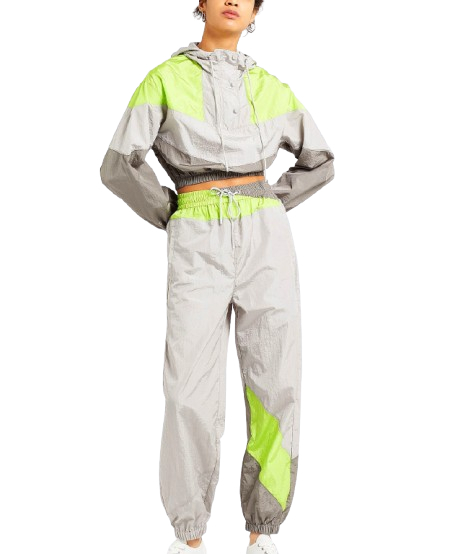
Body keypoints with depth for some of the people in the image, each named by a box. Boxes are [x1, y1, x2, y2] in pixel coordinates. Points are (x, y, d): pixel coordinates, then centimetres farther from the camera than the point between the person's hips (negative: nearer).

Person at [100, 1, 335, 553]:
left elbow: (319, 160, 22)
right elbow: (120, 166, 0)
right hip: (201, 249, -2)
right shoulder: (164, 78, 6)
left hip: (265, 240, 2)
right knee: (192, 398, -8)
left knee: (274, 389, -4)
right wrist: (176, 220, 4)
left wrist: (265, 211, 11)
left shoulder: (269, 87, 14)